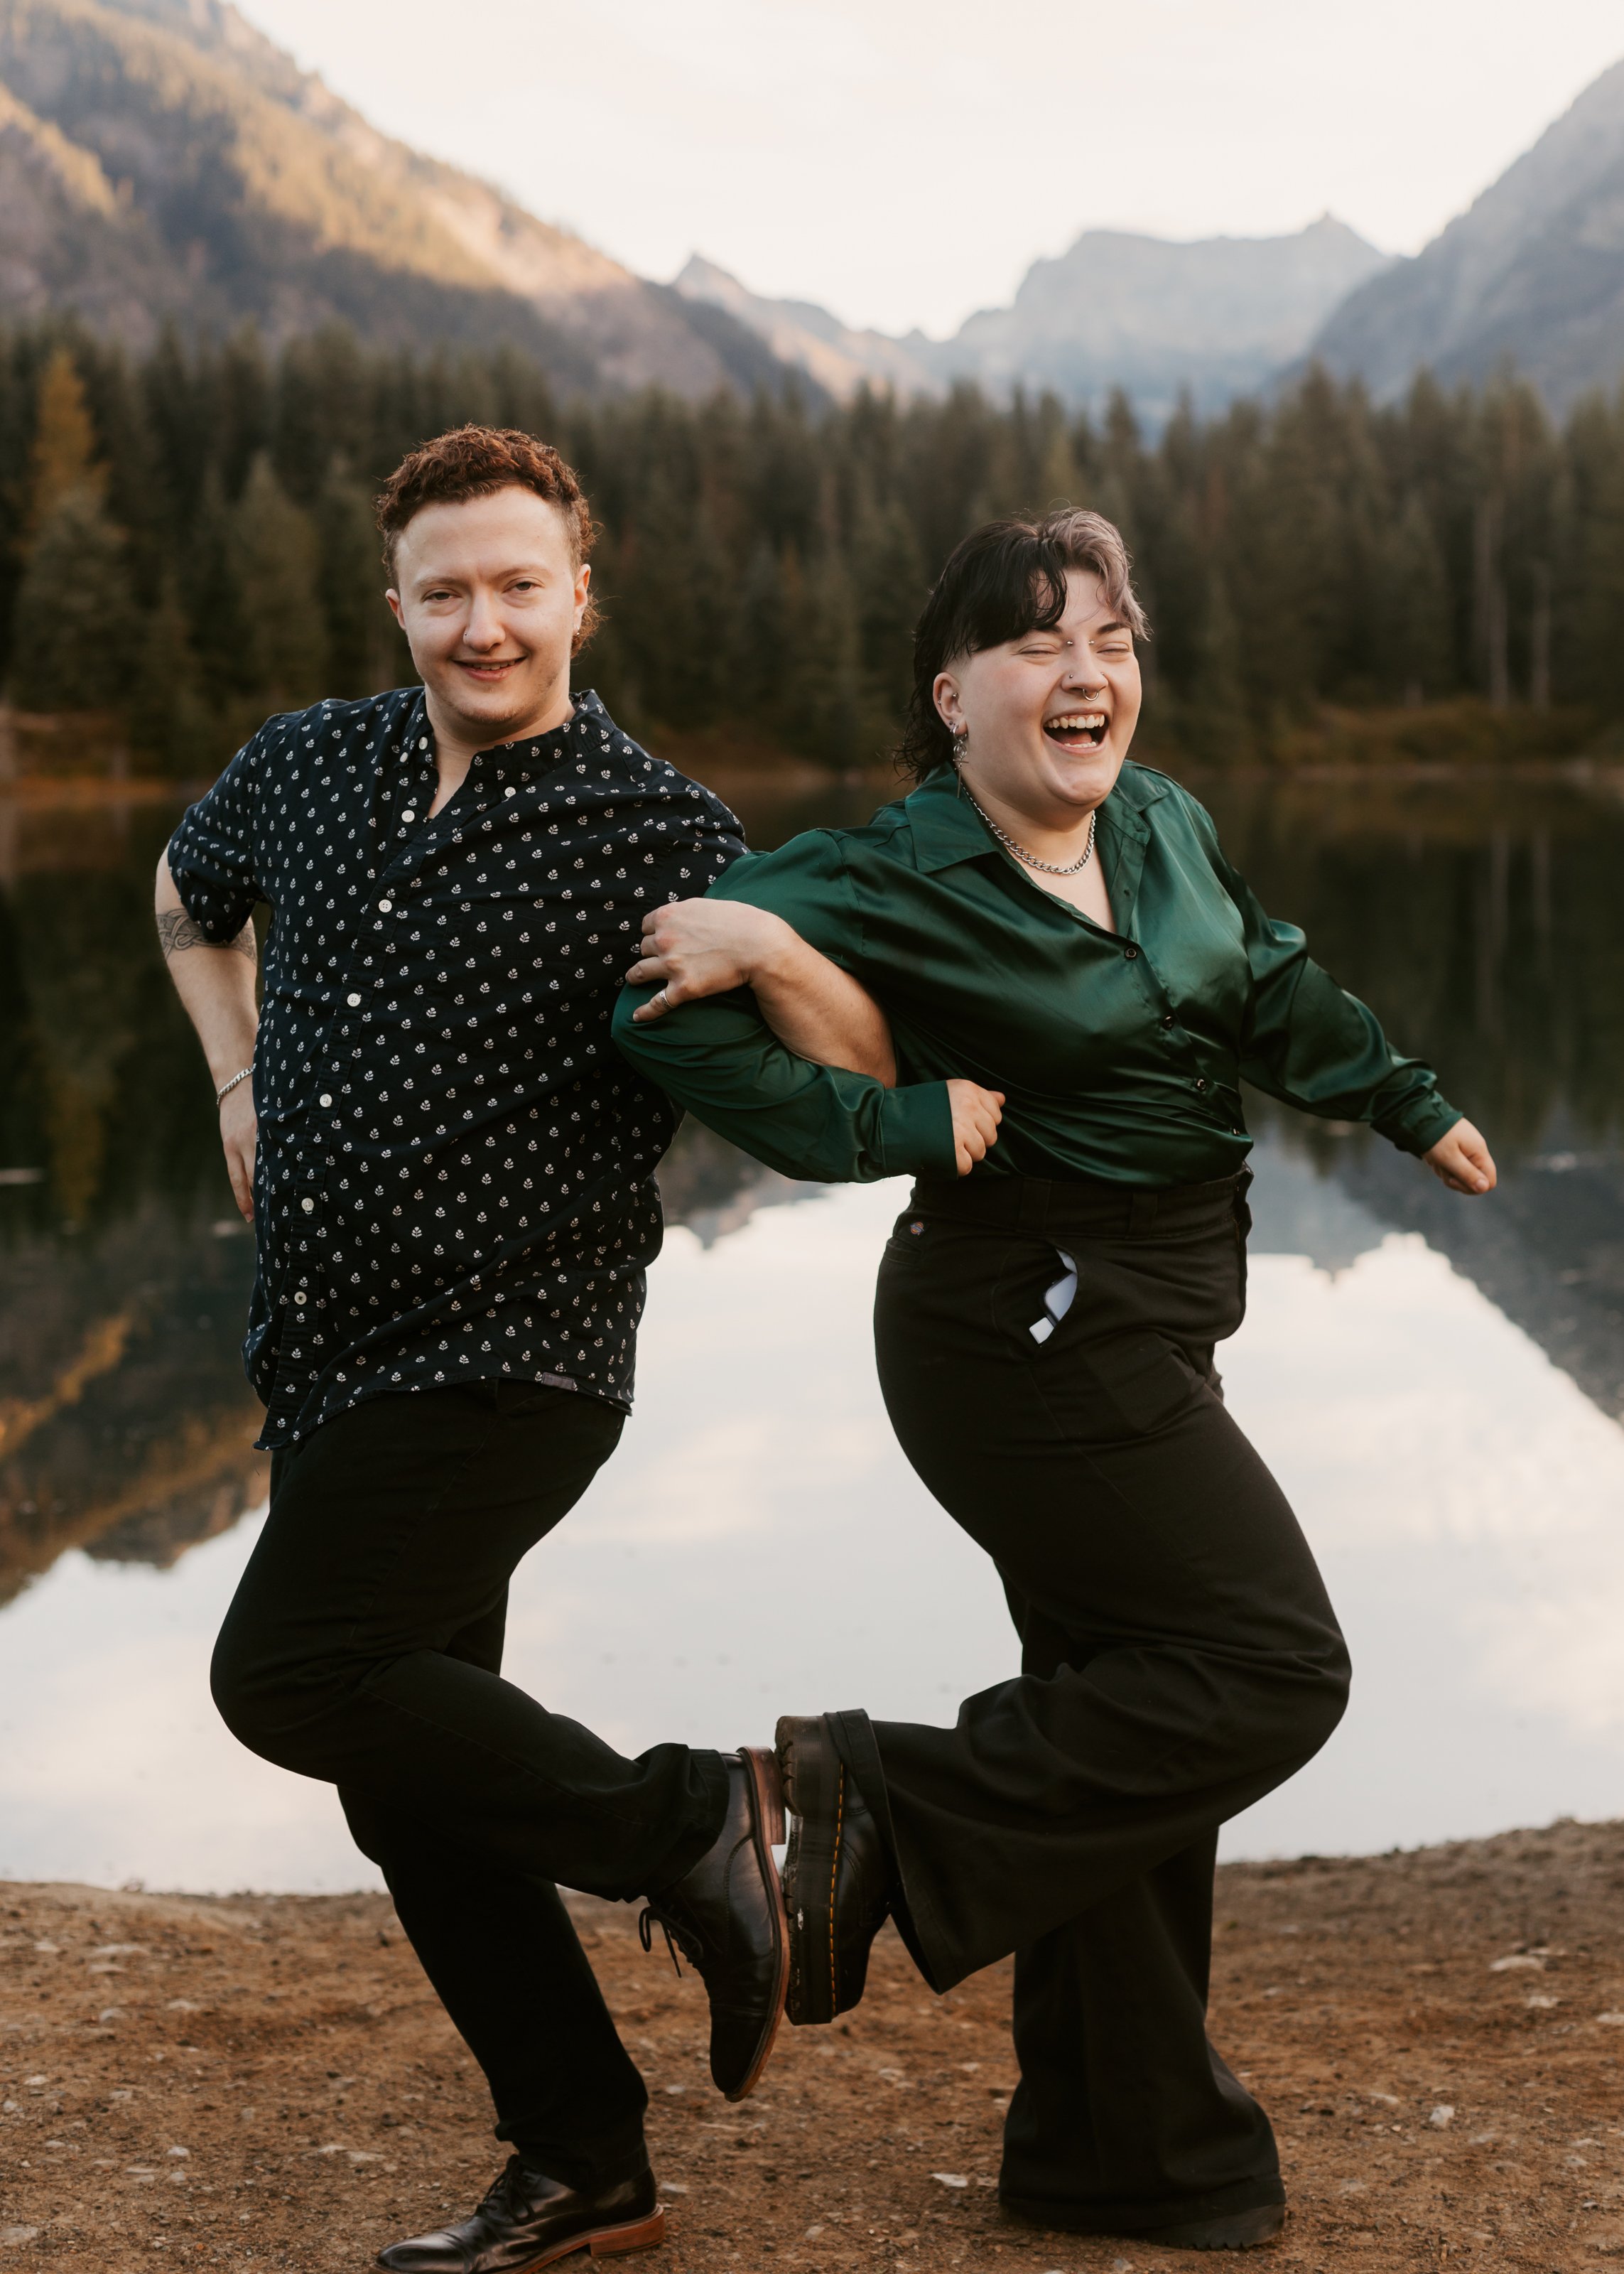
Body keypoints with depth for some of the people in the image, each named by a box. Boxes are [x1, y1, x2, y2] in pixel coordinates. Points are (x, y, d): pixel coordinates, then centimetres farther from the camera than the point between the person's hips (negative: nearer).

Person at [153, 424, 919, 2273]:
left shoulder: (653, 834, -9)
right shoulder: (306, 769, 6)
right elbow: (188, 897, 29)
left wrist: (775, 951, -31)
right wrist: (239, 1085, 15)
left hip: (506, 1357, -6)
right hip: (333, 1360, 7)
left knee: (288, 1674, -20)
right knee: (413, 1792, 10)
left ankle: (686, 1823, -4)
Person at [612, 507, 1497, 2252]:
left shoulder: (1165, 828, 5)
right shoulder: (896, 878, -17)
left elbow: (1271, 993, 22)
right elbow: (665, 1006, -23)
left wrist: (1410, 1107, 32)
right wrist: (903, 1124, -23)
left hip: (1138, 1335, 8)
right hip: (1036, 1333, -8)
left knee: (1138, 1716, 13)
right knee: (1271, 1669, -10)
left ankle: (1116, 2155, 24)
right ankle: (890, 1812, -6)